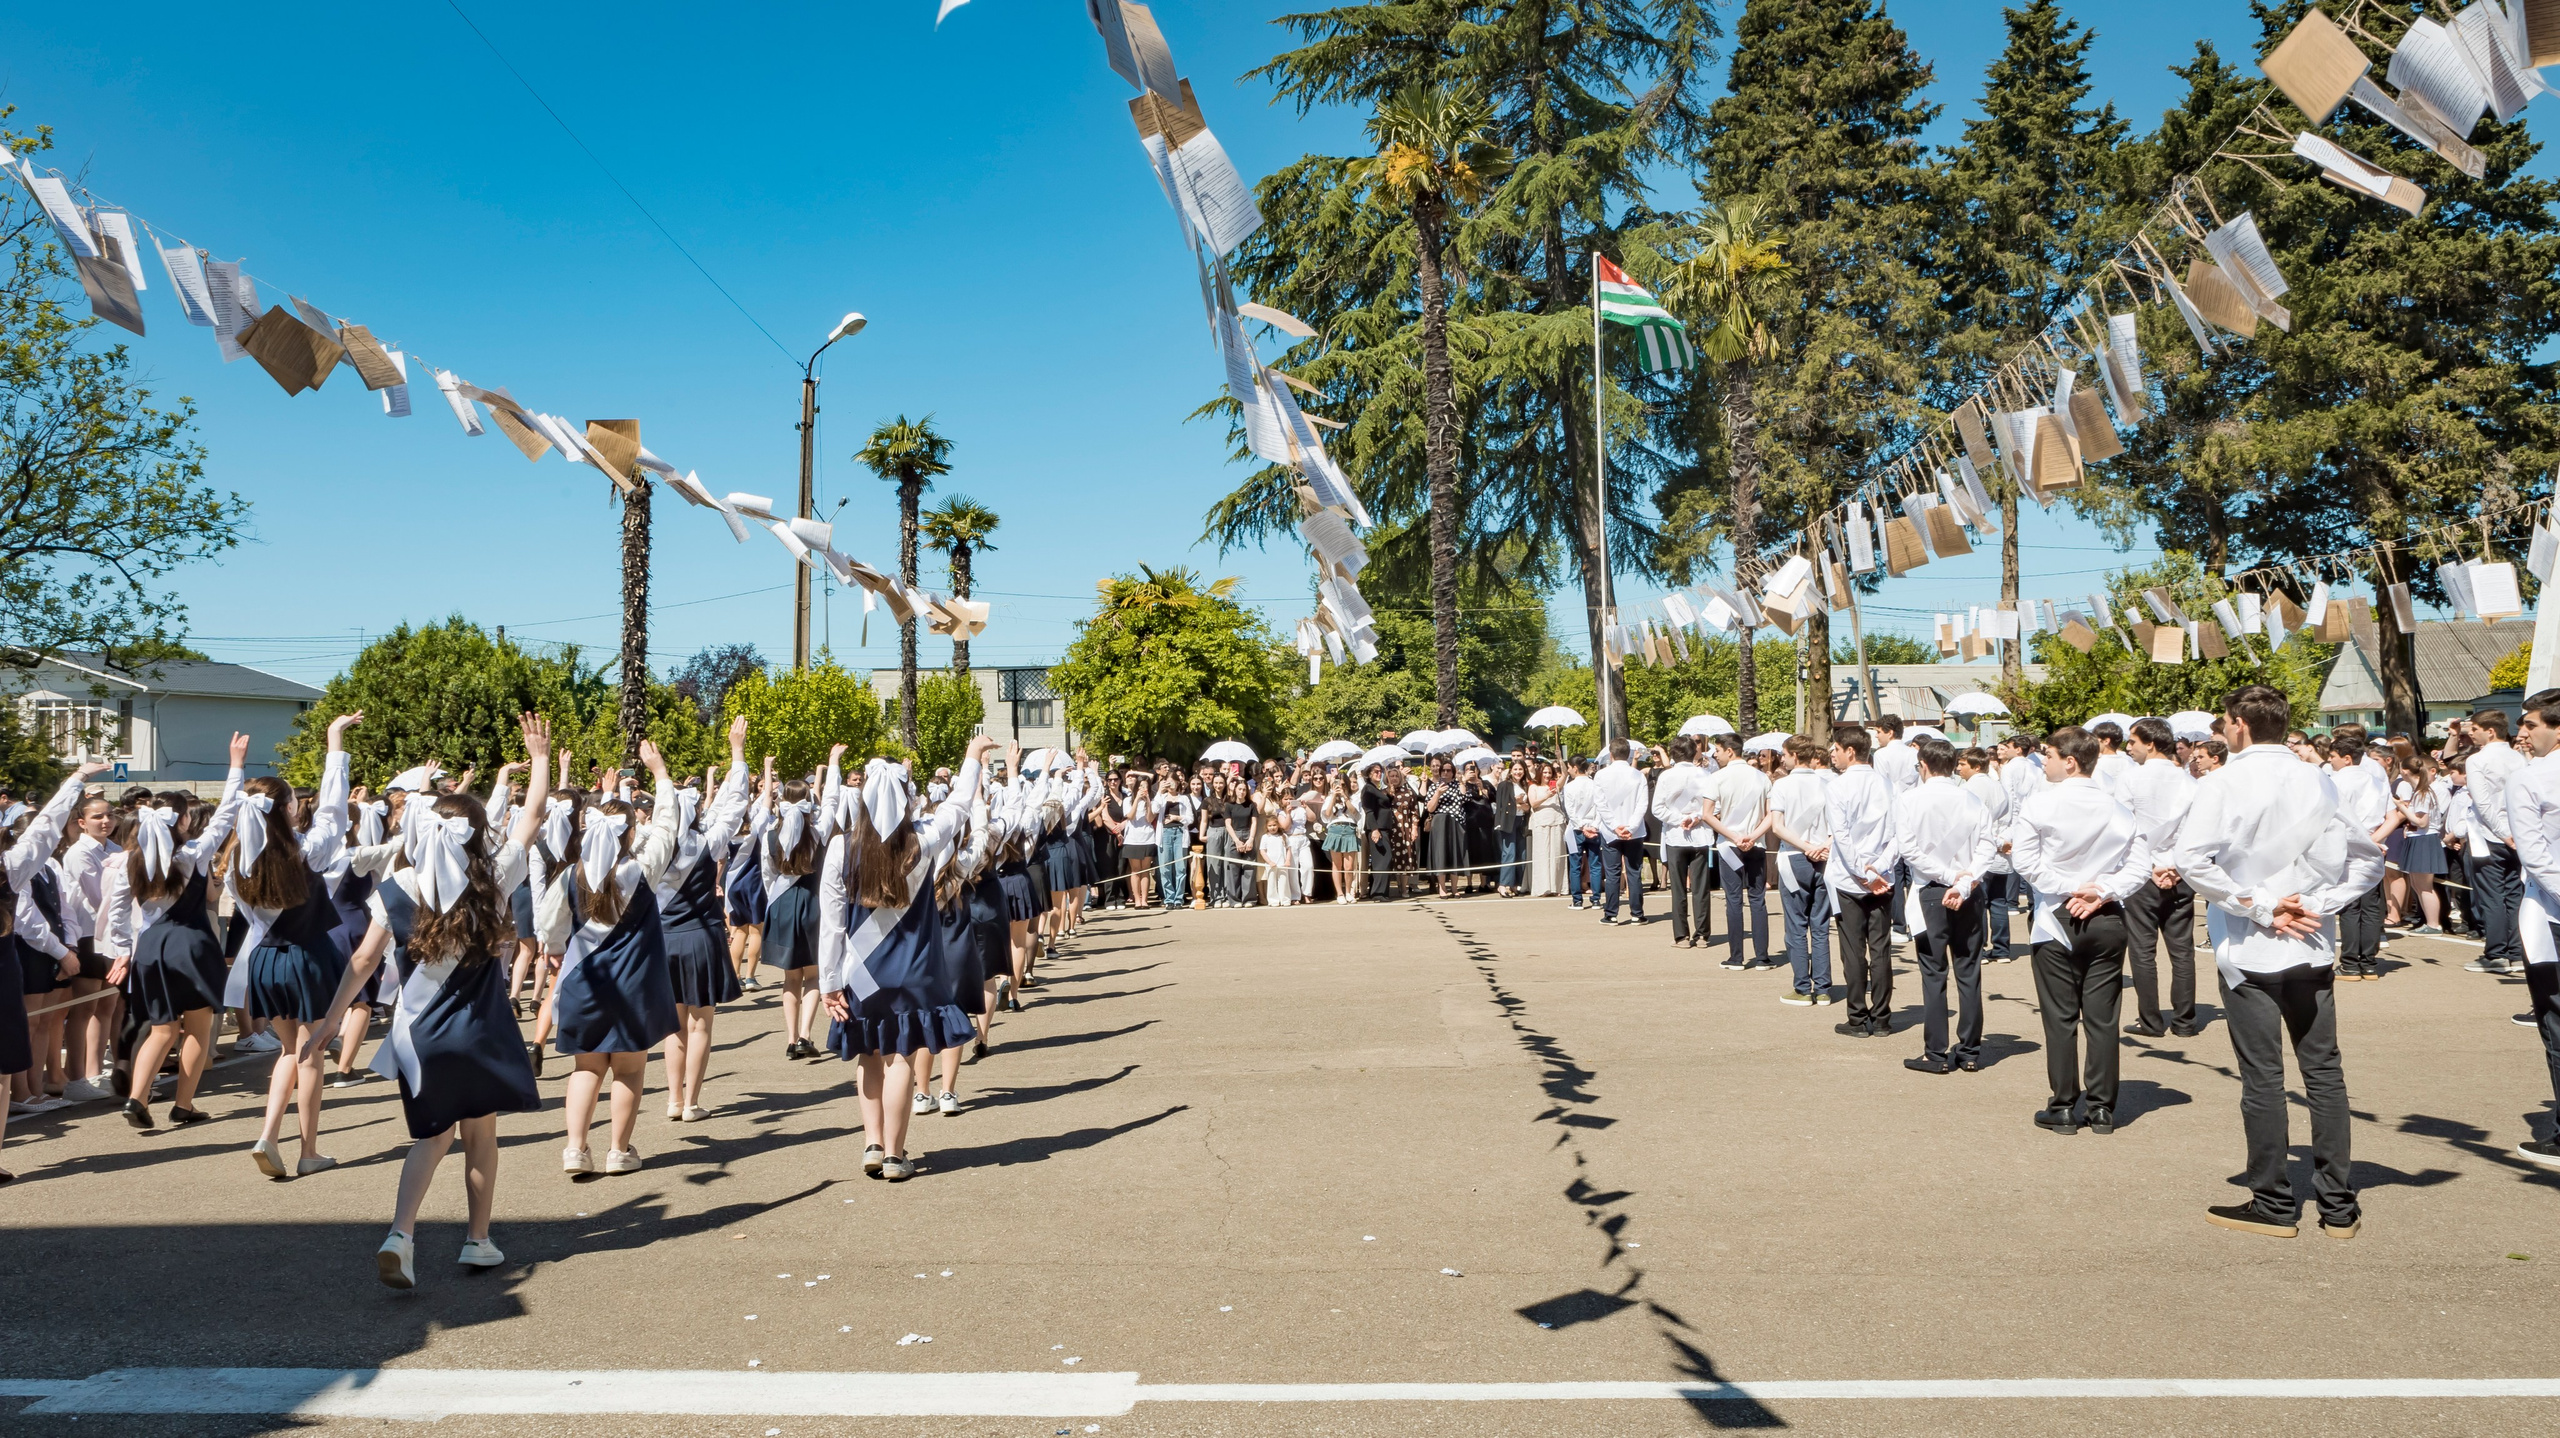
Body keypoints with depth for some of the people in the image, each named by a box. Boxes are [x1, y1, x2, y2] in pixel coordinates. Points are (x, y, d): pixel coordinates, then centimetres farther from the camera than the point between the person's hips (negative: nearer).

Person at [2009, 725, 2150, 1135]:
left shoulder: (2038, 804, -9)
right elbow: (2140, 865, -3)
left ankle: (2063, 1108, 8)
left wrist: (2069, 889, -10)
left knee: (2061, 1017, 4)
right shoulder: (2118, 809, 1)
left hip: (2057, 919, -3)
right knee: (2102, 1017, 8)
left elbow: (2025, 861, -15)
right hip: (2107, 921, 3)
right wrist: (2100, 893, -7)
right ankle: (2102, 1109, 12)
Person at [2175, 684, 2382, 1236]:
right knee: (2324, 1072, 11)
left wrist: (2258, 906, -14)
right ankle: (2338, 1206, 16)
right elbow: (2368, 857, 7)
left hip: (2249, 948, -4)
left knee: (2263, 1078, 3)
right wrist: (2321, 904, 1)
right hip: (2312, 947, 5)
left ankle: (2274, 1205, 10)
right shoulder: (2319, 782, 3)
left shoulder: (2224, 784, -11)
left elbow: (2192, 859, -23)